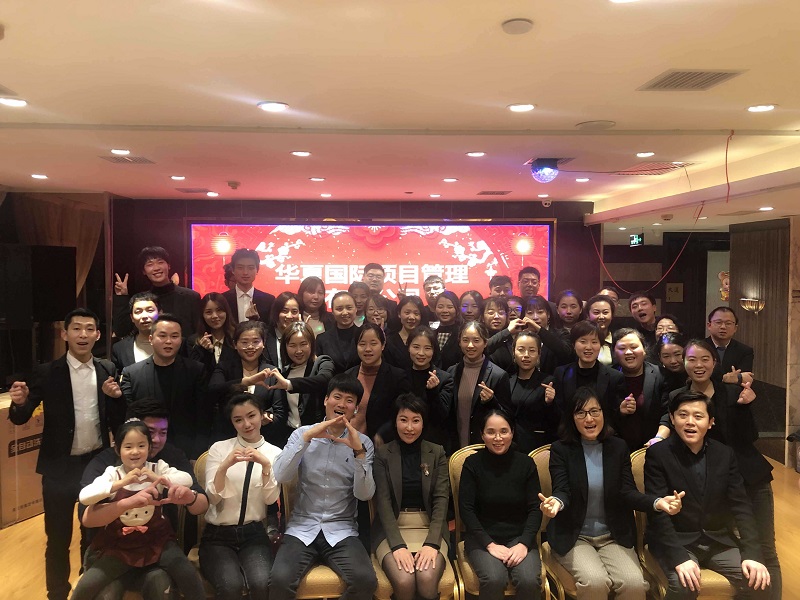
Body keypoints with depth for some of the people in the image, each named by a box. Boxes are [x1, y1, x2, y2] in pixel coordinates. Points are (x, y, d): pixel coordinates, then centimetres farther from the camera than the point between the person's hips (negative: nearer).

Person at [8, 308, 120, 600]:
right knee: (58, 538, 10)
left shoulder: (107, 369, -1)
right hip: (61, 467, -3)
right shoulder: (46, 373, -10)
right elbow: (20, 418, -9)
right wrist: (19, 402, -30)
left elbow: (116, 417, 3)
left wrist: (114, 397, -17)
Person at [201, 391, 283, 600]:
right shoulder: (219, 448, 0)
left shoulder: (274, 453, 2)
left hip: (254, 535, 1)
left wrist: (266, 465, -22)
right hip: (218, 535, -1)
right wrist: (225, 466, -25)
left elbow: (271, 499, -7)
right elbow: (212, 497, -7)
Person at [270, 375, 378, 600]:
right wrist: (306, 438, -18)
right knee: (280, 580, -26)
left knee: (366, 581, -25)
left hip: (341, 530, 0)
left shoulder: (363, 443, 3)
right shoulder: (303, 433, 3)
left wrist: (359, 452, -18)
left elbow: (364, 494, -6)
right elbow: (280, 477, -10)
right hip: (302, 527, 0)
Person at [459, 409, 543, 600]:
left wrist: (524, 543, -14)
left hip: (520, 537, 2)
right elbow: (466, 509, -6)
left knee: (530, 580, -26)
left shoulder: (526, 463, 1)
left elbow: (535, 509, 0)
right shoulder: (473, 463, -4)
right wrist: (489, 544, -15)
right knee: (494, 580, -29)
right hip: (482, 538, -1)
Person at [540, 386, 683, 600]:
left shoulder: (619, 447, 4)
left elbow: (627, 492, -4)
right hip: (573, 537, -2)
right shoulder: (560, 449, -3)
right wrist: (556, 502, -40)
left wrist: (657, 502, -27)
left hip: (614, 537, 2)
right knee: (596, 582, -28)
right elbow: (562, 491, -14)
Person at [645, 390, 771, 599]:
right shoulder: (658, 454, -11)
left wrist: (752, 554, -13)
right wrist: (679, 557, -27)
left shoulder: (725, 454, 3)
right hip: (675, 541, -4)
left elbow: (740, 505, 0)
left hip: (718, 540, 5)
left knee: (757, 580, -16)